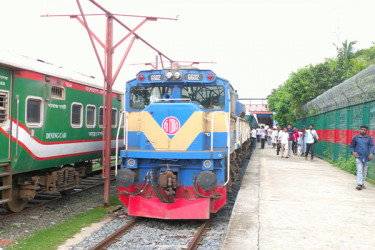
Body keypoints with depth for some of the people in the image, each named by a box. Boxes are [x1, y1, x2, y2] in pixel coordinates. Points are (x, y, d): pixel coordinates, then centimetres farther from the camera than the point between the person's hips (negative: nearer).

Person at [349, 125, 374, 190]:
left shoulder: (369, 138, 4)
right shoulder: (356, 138, 4)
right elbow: (351, 146, 11)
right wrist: (353, 152, -6)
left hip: (366, 158, 2)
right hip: (358, 157, -2)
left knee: (364, 172, 9)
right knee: (359, 171, -12)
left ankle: (362, 184, 22)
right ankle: (359, 184, -16)